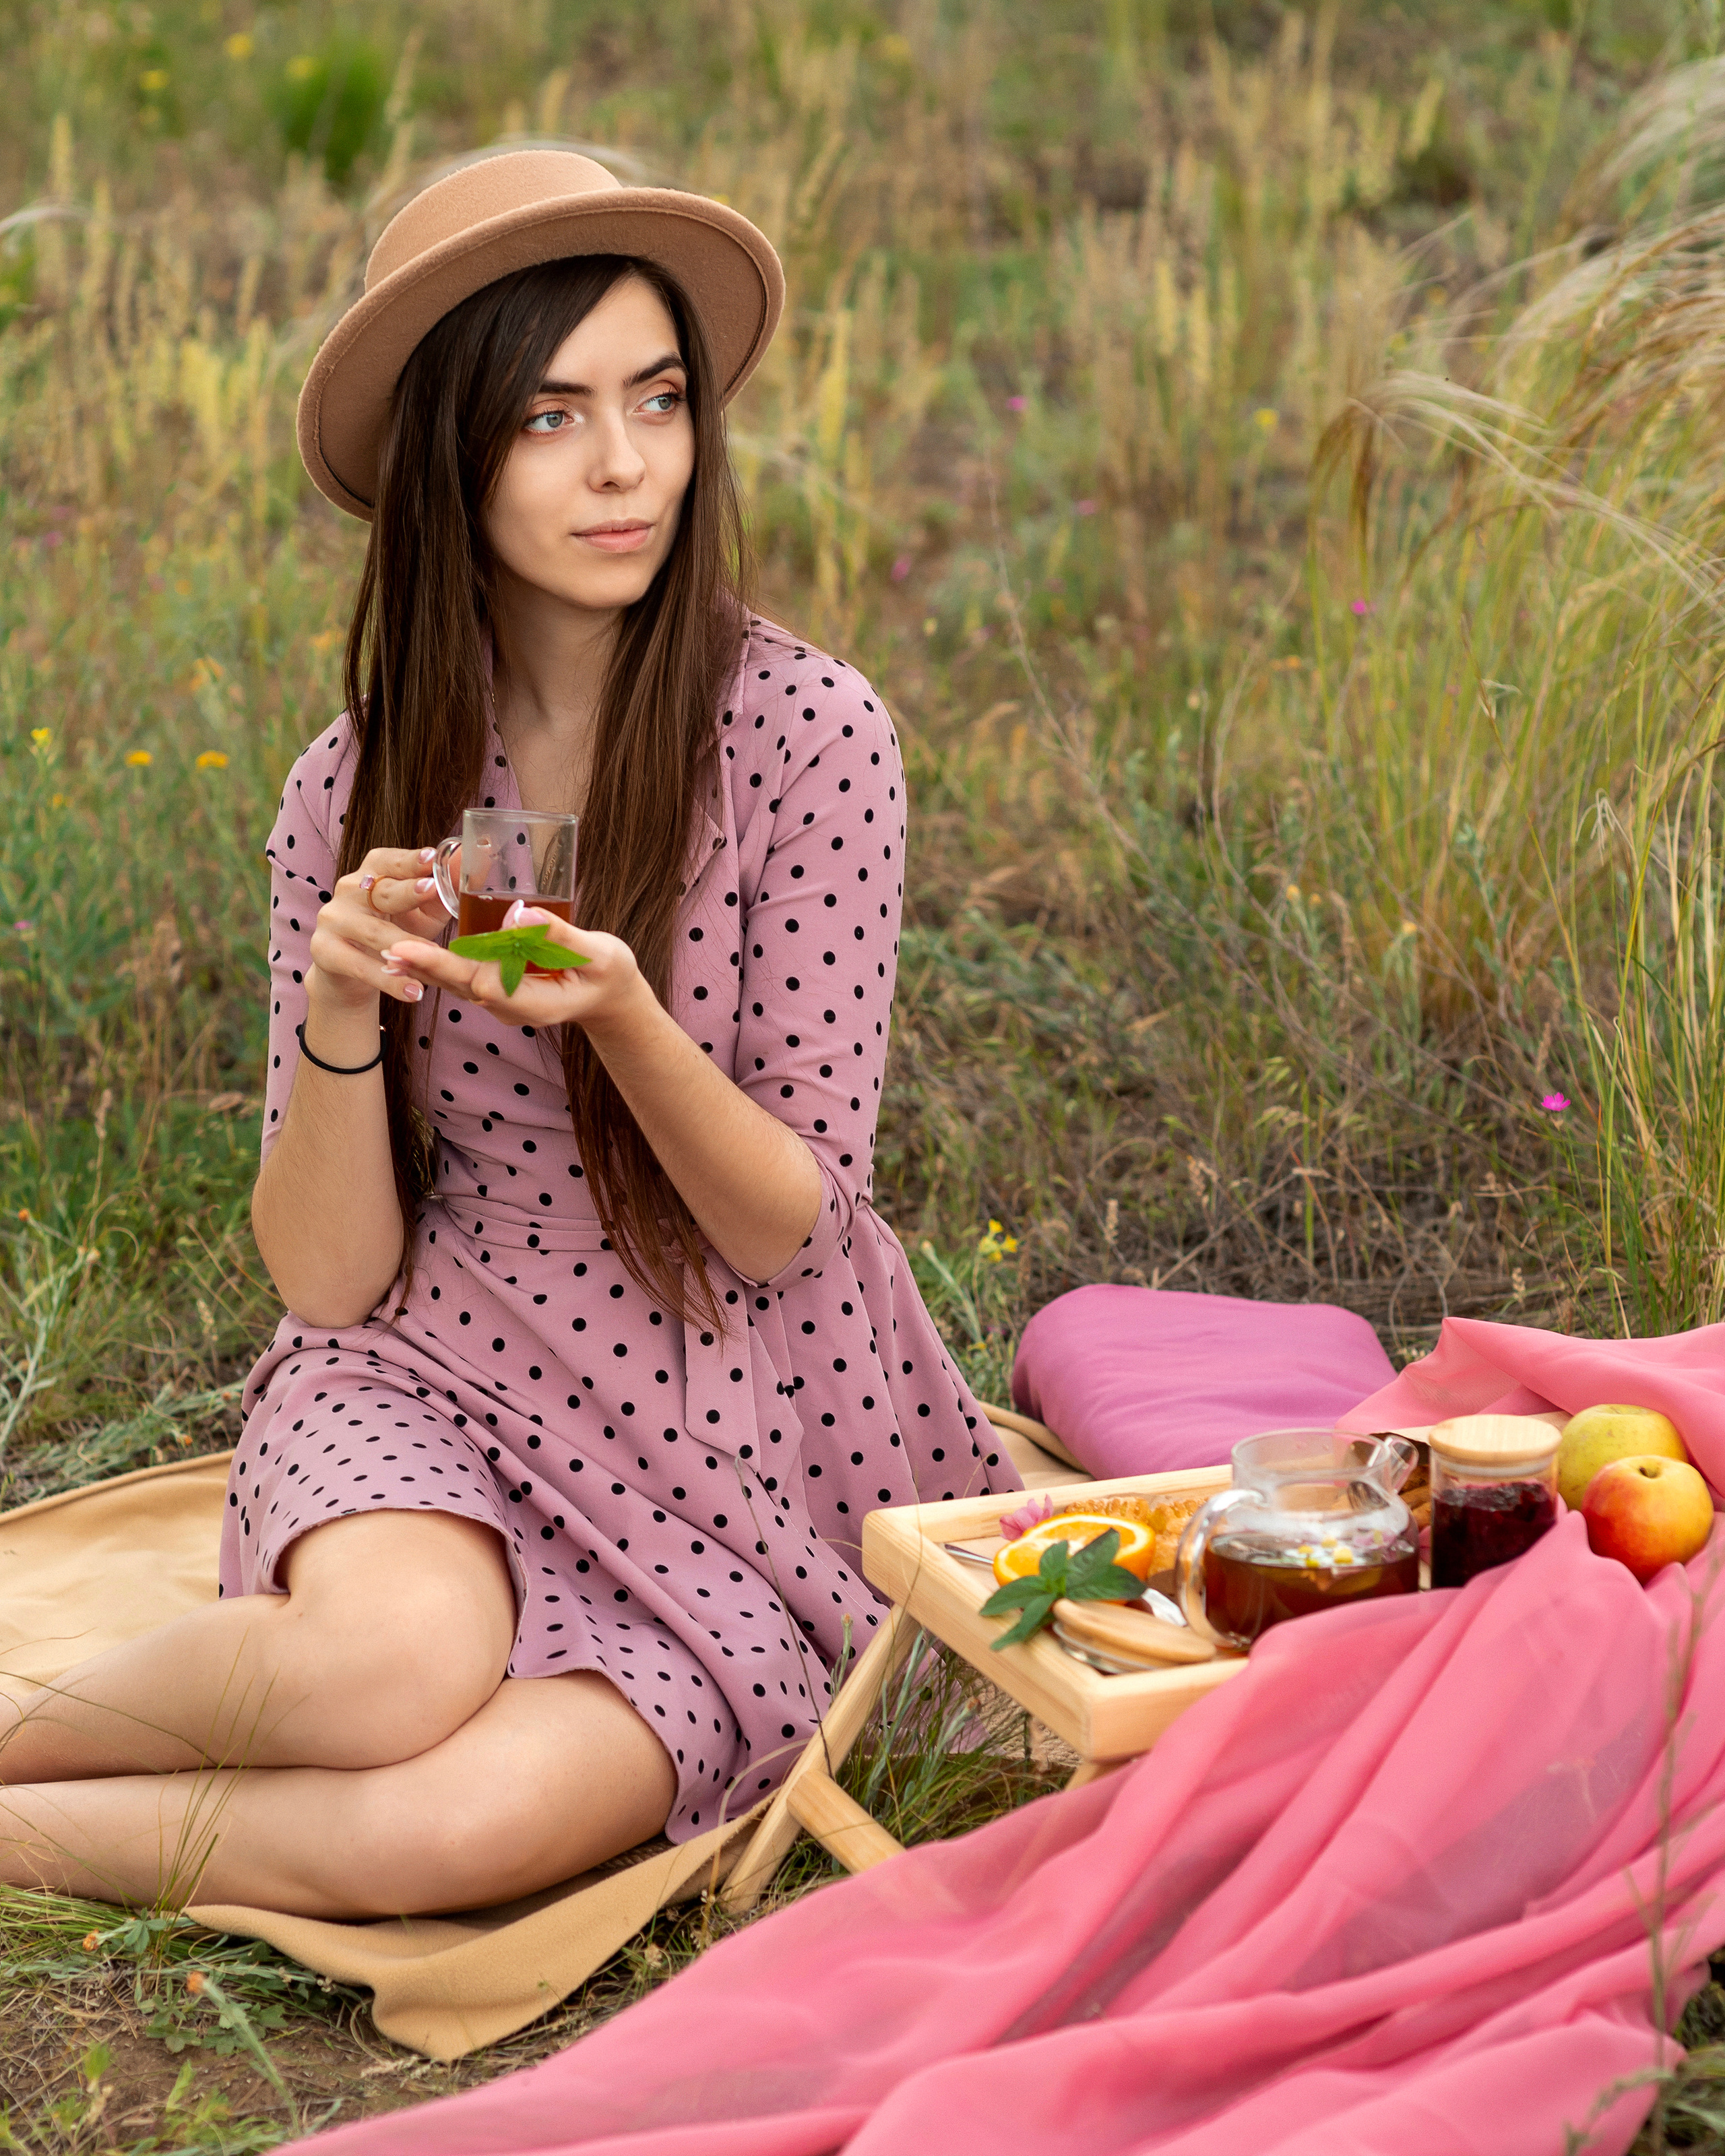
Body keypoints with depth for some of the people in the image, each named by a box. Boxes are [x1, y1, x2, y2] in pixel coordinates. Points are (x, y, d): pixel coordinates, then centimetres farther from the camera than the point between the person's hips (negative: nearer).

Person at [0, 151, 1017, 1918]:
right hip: (424, 1385, 1)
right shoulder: (360, 785, -1)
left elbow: (789, 1228, -8)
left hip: (733, 1451, -1)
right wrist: (340, 1015, -21)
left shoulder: (805, 733, -10)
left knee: (467, 1822, -29)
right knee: (392, 1661, -33)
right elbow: (328, 1276, -3)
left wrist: (620, 1017, -26)